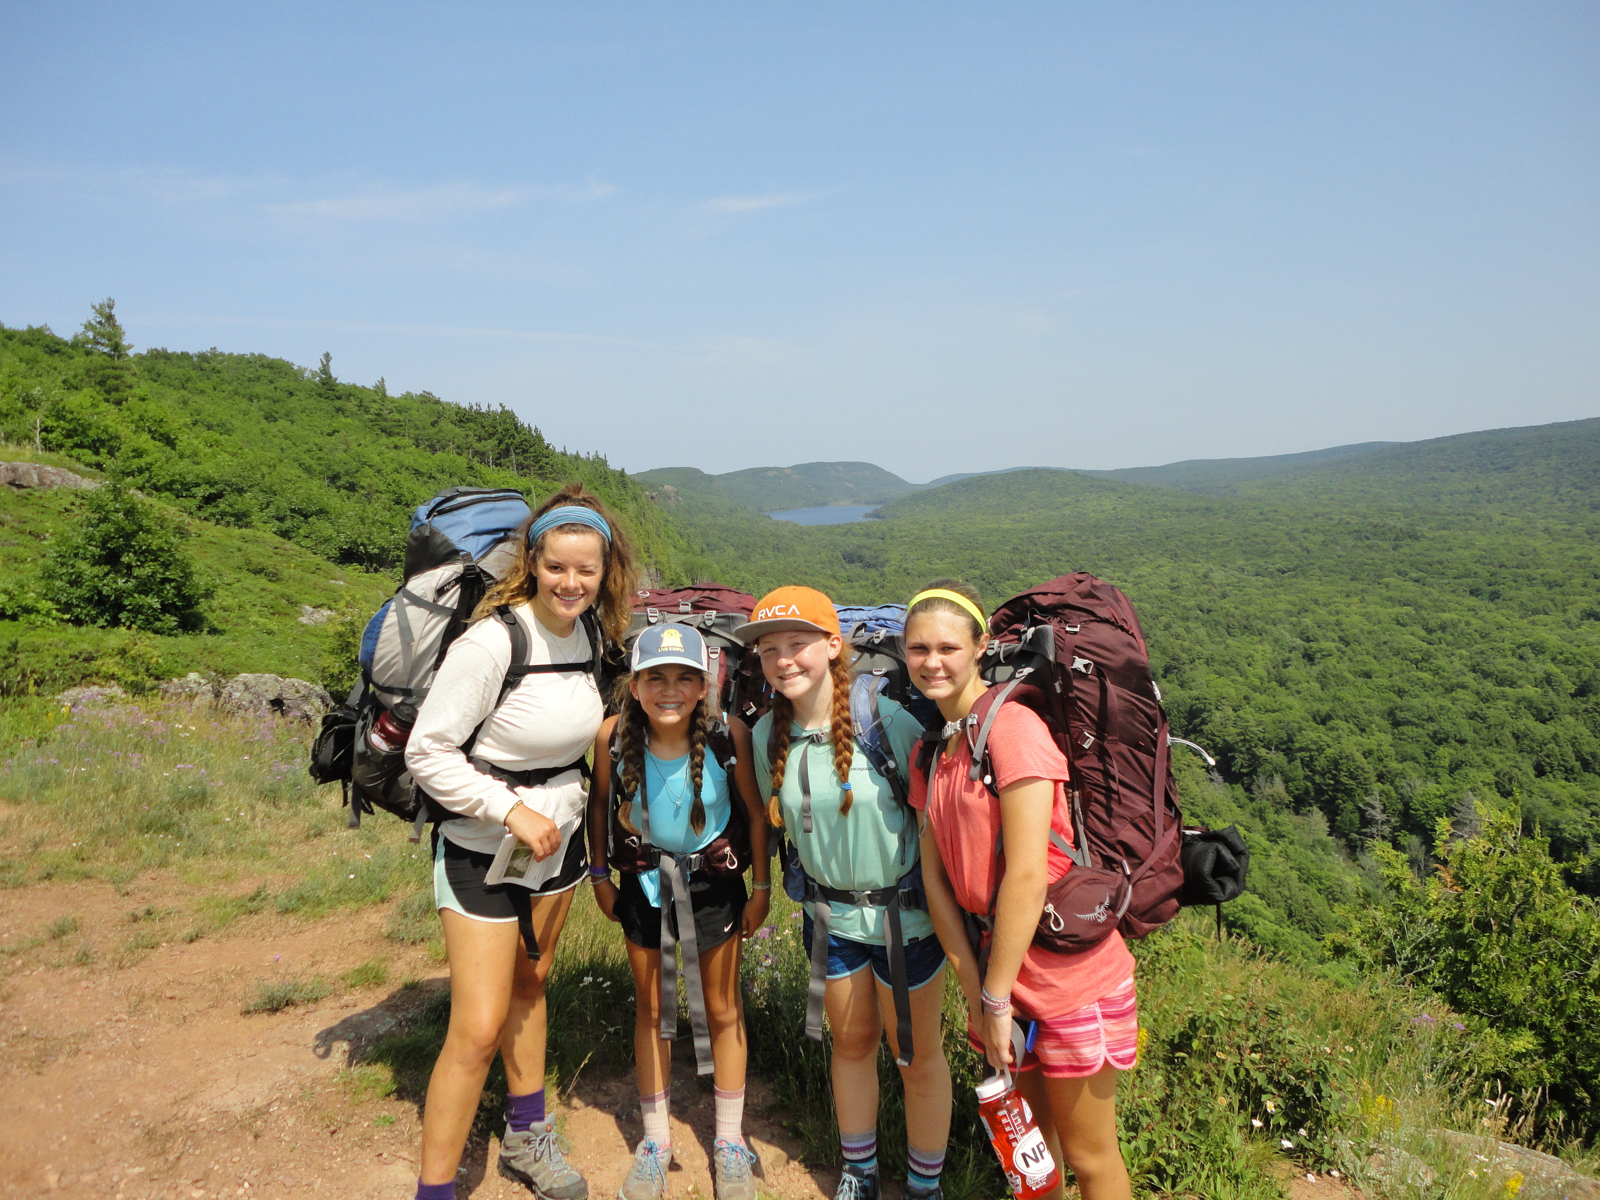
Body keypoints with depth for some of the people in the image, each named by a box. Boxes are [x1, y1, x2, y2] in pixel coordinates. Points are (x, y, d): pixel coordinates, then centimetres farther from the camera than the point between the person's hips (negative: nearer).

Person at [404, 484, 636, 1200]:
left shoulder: (590, 632, -3)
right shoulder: (492, 642, -24)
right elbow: (427, 752, -20)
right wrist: (512, 809, -25)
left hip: (557, 838, 7)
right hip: (484, 851, -6)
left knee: (529, 985, 22)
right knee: (479, 1028, -4)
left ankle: (526, 1137, 40)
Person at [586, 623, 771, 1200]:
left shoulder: (729, 736, -25)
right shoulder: (614, 735, -21)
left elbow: (756, 812, -11)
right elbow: (601, 802, -2)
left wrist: (762, 887, -4)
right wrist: (599, 874, 4)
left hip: (714, 881, -1)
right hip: (644, 884, 2)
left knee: (722, 1009, 13)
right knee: (649, 1009, 17)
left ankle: (729, 1141, 34)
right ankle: (655, 1141, 37)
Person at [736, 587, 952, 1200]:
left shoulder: (888, 721, -22)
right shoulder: (767, 736, -7)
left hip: (904, 910, -4)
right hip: (830, 912, 4)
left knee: (916, 1053, 11)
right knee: (852, 1041, 21)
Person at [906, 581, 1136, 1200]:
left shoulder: (1013, 726, -19)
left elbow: (1028, 877, -21)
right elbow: (935, 876, 5)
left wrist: (996, 997, -14)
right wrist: (974, 992, -1)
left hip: (1070, 972, -7)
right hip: (1001, 964, 7)